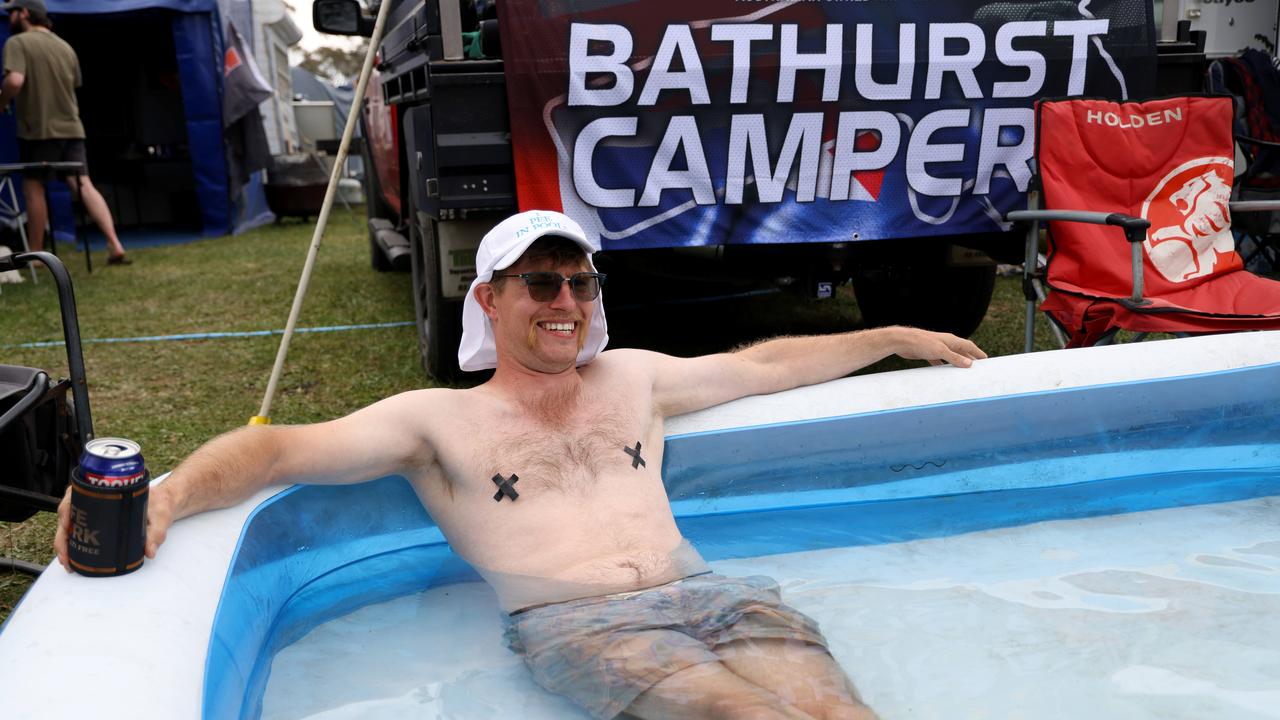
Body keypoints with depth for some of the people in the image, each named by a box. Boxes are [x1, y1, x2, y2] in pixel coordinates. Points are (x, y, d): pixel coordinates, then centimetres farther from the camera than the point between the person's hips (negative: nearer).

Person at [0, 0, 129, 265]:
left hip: (38, 129, -6)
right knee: (83, 185, 0)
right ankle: (115, 246, -13)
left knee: (33, 188, 5)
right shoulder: (65, 47, 15)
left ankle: (35, 254, 11)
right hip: (71, 127, 6)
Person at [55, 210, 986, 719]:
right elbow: (287, 447, -2)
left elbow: (762, 365, 29)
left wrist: (895, 337, 35)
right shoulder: (438, 419, 8)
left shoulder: (632, 376, 21)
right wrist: (169, 495, -22)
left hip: (708, 592, 4)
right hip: (580, 626, -4)